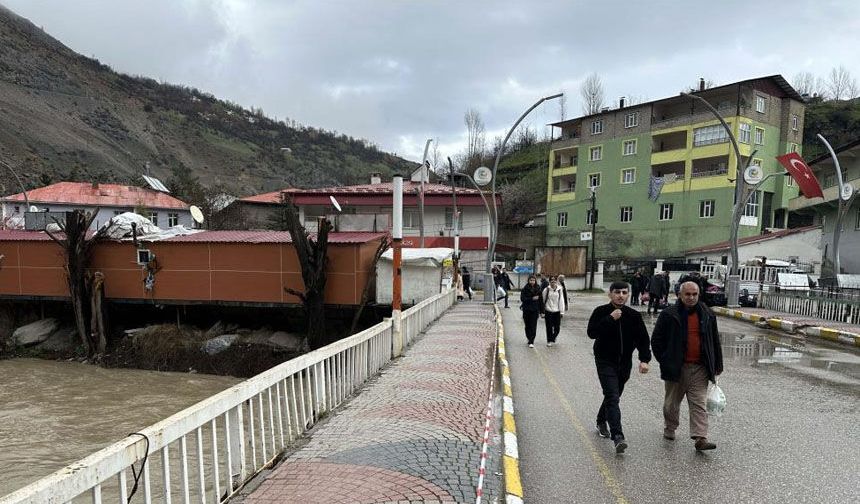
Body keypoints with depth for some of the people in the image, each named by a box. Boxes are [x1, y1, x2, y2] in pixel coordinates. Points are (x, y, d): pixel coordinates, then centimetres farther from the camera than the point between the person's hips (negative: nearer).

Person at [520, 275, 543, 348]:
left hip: (535, 310, 0)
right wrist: (532, 299, -18)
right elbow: (522, 299, -9)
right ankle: (529, 338, 31)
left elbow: (541, 300, 3)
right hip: (526, 310, 0)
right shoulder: (525, 289, -2)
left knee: (533, 326, -6)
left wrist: (541, 311, 2)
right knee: (528, 326, 9)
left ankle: (531, 342, -4)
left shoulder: (538, 289, 1)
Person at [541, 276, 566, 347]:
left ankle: (553, 339, 28)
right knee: (549, 327, 1)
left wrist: (562, 311, 2)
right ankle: (549, 341, 16)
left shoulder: (559, 290, 4)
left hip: (557, 311, 2)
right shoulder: (546, 290, -2)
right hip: (548, 311, -2)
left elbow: (561, 301, 6)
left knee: (557, 328, 3)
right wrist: (542, 312, 1)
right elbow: (543, 300, 2)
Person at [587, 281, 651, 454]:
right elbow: (591, 332, -19)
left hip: (624, 363, 5)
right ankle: (617, 436, -21)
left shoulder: (634, 315, 3)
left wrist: (644, 359, -10)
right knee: (613, 397, -16)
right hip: (605, 362, -5)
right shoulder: (601, 312, -8)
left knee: (613, 396, 18)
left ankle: (601, 422, 42)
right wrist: (610, 319, -24)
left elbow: (642, 338, 3)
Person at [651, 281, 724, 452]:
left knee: (699, 403, -4)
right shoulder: (669, 315, -4)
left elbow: (715, 341, 13)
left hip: (700, 368, 1)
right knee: (672, 402, 13)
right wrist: (664, 361, -3)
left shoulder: (707, 315, 6)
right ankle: (669, 429, 33)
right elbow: (656, 340, 0)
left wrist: (717, 366, 12)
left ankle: (700, 438, -6)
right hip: (676, 367, -1)